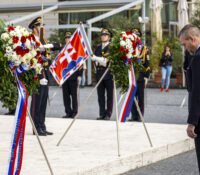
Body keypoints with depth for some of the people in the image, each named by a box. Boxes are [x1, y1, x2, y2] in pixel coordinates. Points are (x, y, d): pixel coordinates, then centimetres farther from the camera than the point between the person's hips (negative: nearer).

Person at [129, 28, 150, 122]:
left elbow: (147, 64, 1)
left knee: (140, 97, 3)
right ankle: (134, 116, 10)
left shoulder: (144, 48, 4)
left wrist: (146, 76, -6)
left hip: (140, 77, -2)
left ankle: (140, 116, 8)